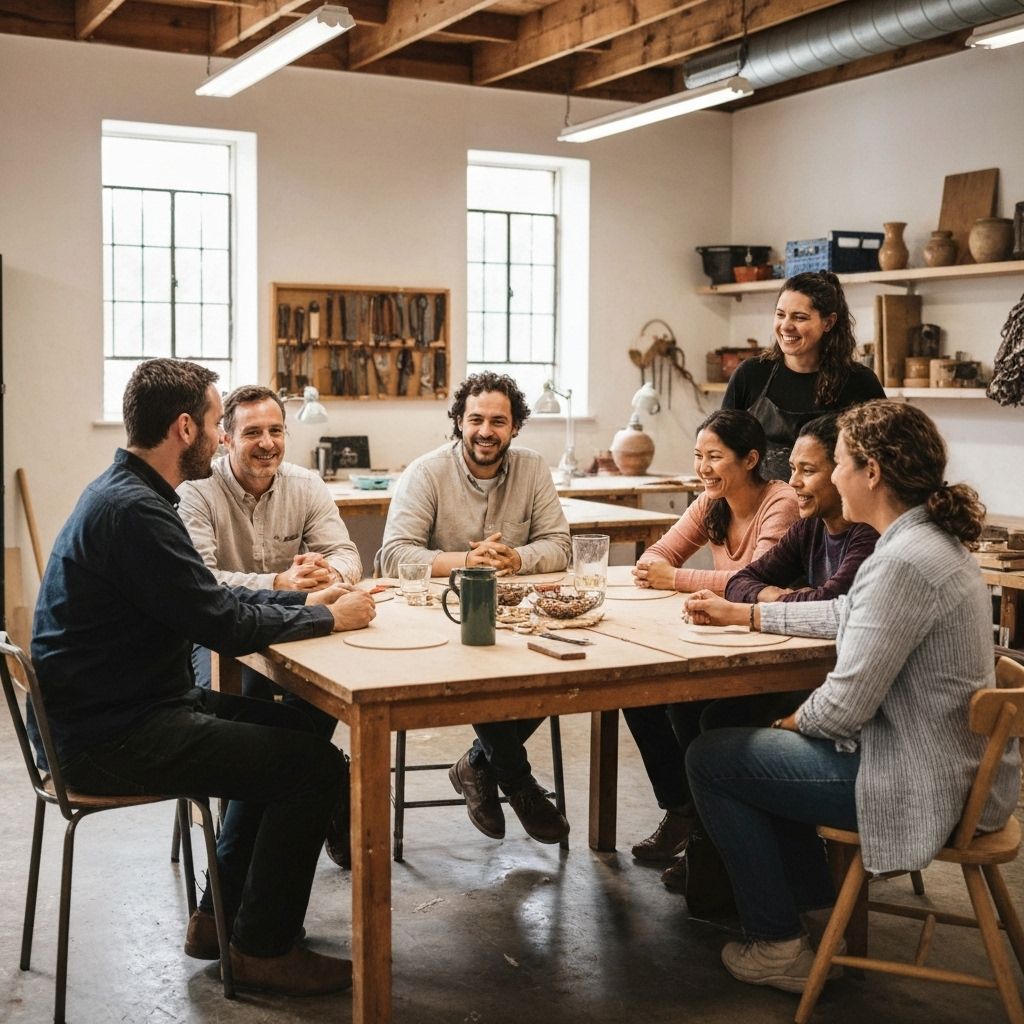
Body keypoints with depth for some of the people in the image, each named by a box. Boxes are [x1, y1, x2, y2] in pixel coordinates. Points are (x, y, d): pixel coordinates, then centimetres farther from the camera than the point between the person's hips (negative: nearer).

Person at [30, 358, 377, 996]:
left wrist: (303, 600, 8)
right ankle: (263, 949, 6)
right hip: (111, 736, -11)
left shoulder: (125, 492, 10)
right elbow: (224, 626, -22)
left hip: (131, 703, 11)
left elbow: (207, 597, 17)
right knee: (315, 765, -11)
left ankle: (221, 914, 25)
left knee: (288, 729, 19)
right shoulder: (134, 511, -23)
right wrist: (331, 618, -9)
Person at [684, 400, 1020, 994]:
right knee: (759, 742, 27)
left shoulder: (902, 561, -26)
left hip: (923, 784, -10)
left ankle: (779, 947, 11)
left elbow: (843, 708, -25)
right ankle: (818, 906, 34)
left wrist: (799, 720, -3)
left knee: (710, 758, 0)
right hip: (952, 761, 10)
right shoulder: (933, 540, 6)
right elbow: (844, 615, 21)